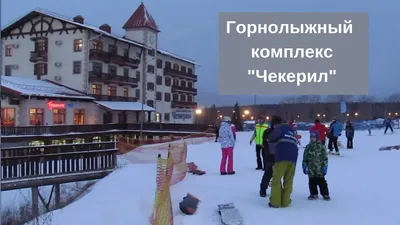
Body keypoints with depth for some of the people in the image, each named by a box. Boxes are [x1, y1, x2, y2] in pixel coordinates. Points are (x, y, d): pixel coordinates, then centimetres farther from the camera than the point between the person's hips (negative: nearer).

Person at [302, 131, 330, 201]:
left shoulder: (321, 146, -3)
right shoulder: (308, 147, 9)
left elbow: (325, 157, -2)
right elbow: (305, 158, 13)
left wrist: (325, 167, -5)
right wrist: (304, 166, 11)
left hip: (319, 169, -4)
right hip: (311, 169, 4)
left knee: (321, 182, 0)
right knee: (312, 182, 8)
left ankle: (325, 194, 10)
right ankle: (313, 194, 20)